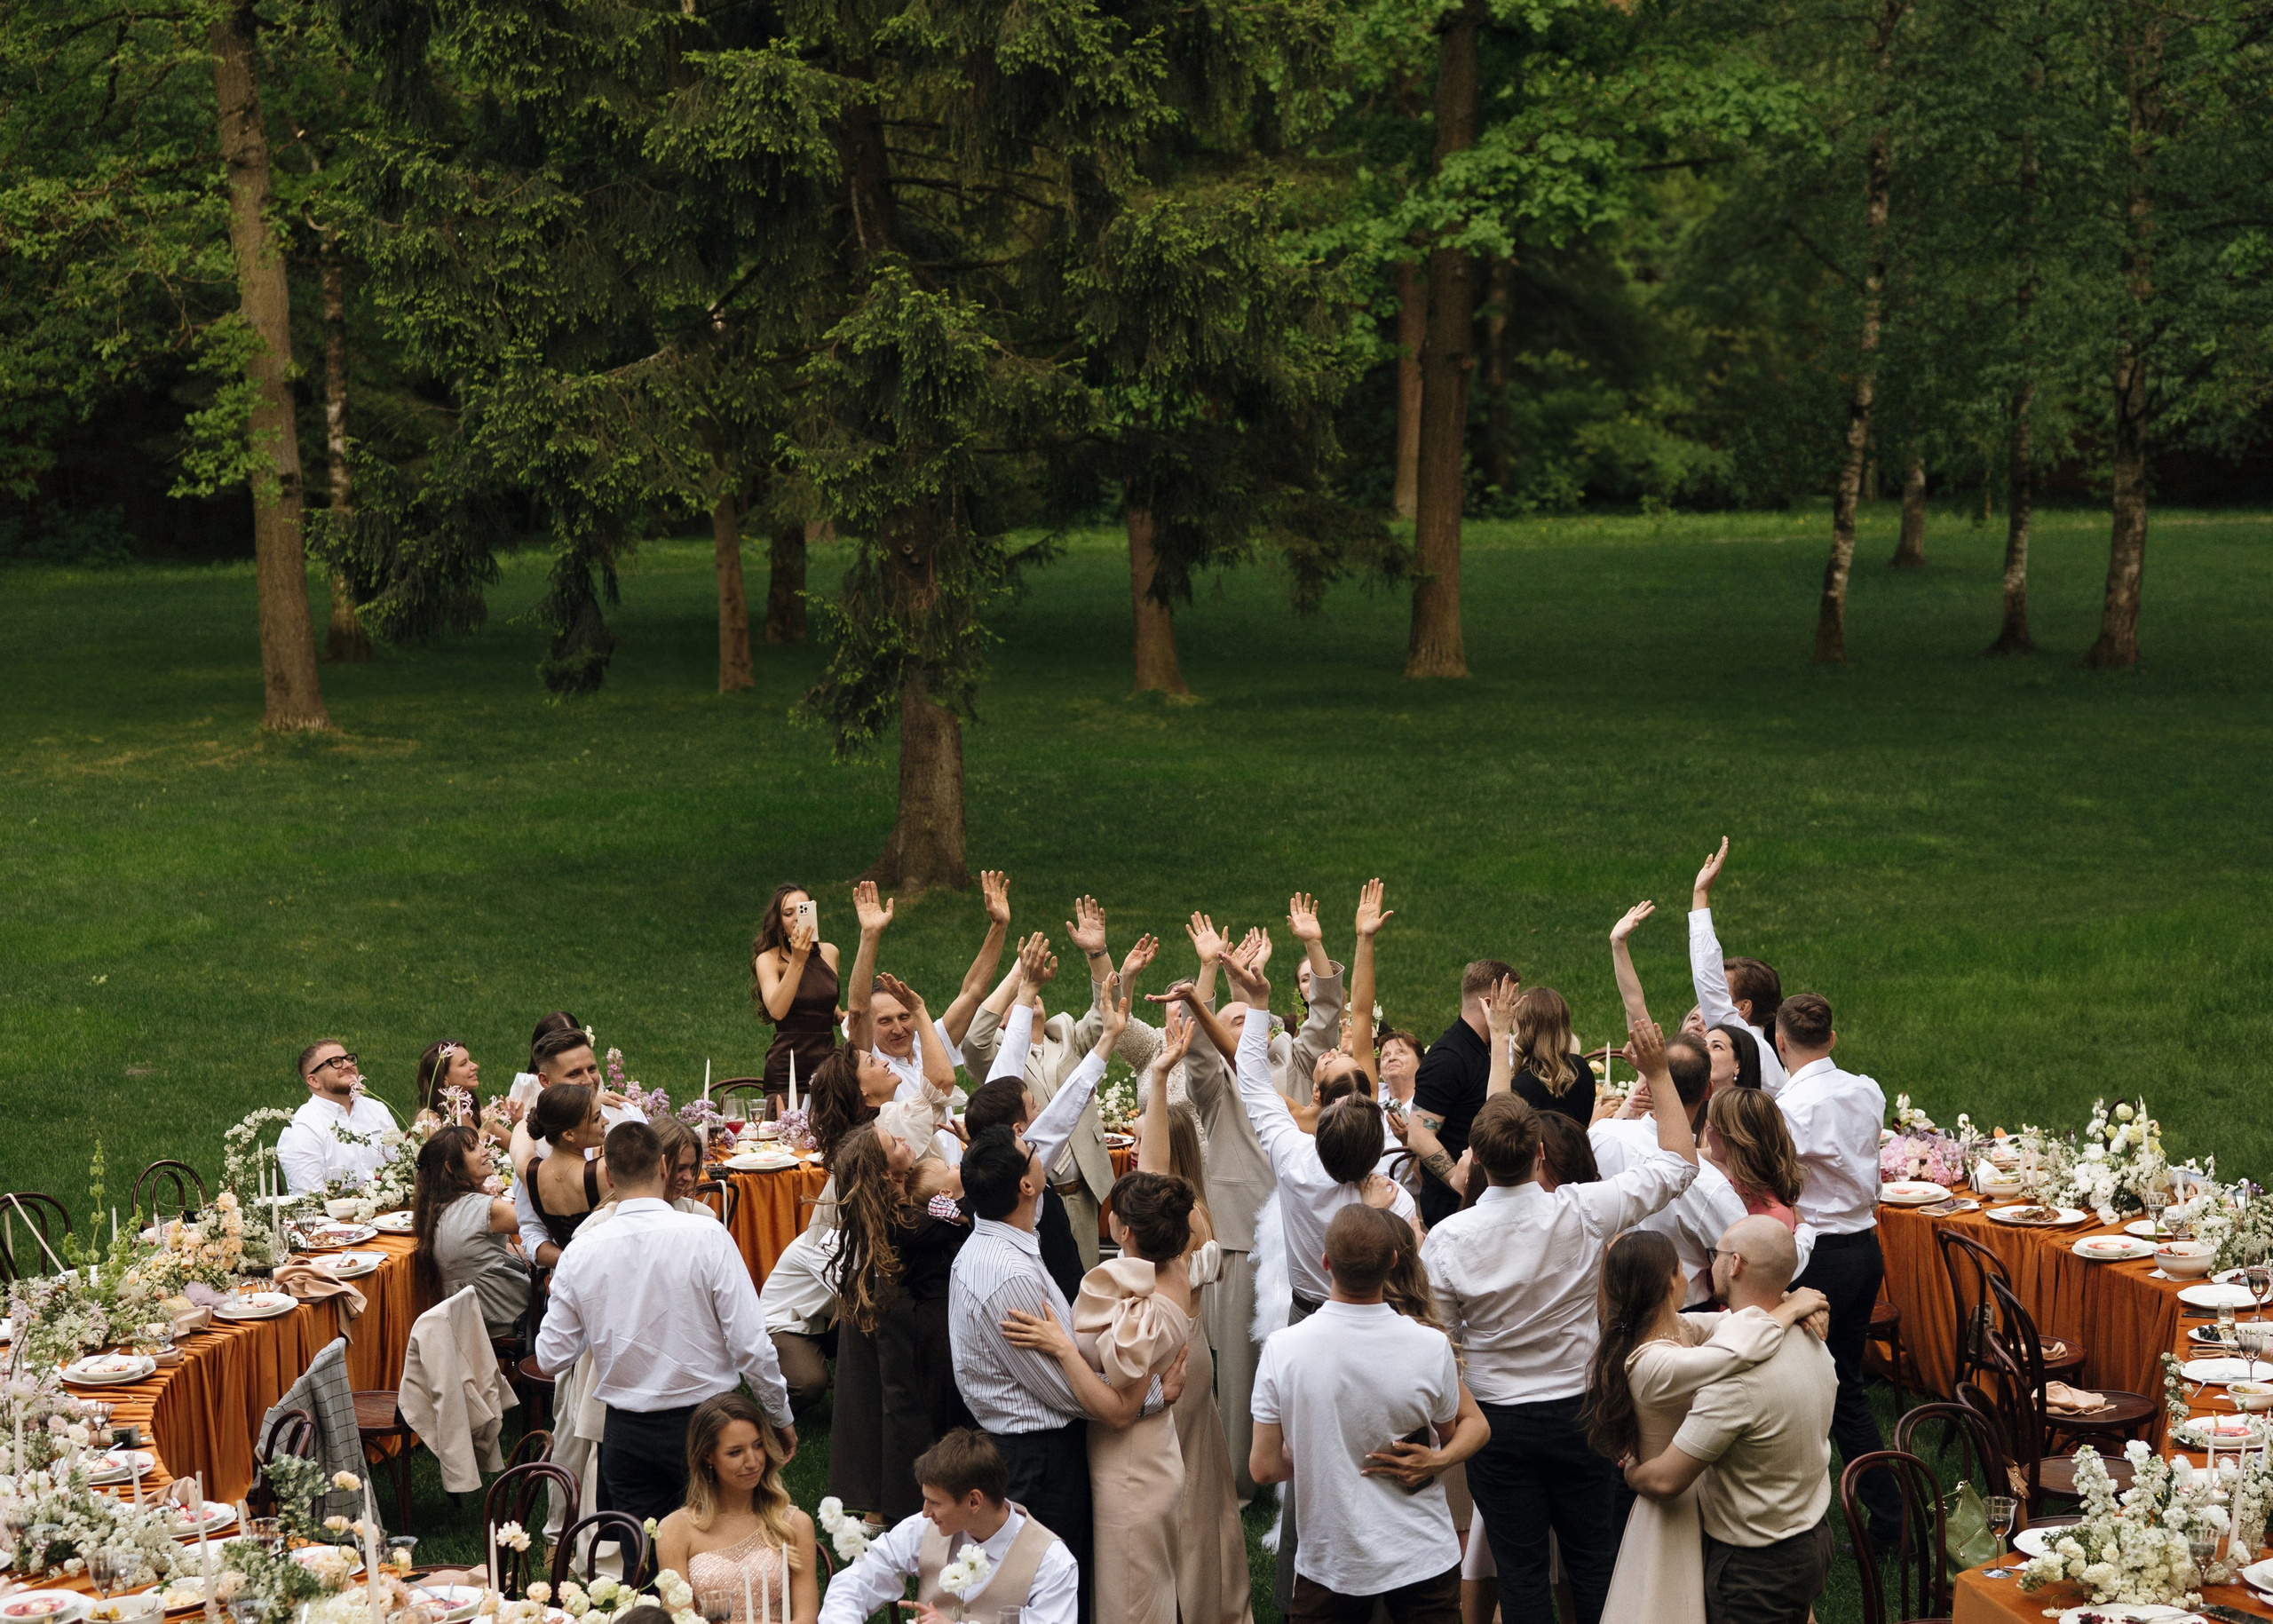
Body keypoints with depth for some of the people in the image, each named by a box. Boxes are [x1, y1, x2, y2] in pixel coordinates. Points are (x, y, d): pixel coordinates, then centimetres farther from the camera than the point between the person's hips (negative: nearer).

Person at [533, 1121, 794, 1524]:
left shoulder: (580, 1254, -5)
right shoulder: (707, 1236, -13)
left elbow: (551, 1359, 2)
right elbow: (751, 1345, -12)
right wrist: (781, 1417, 2)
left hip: (627, 1437, 2)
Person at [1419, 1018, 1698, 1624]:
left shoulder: (1446, 1240, -16)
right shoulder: (1582, 1213, -17)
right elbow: (1680, 1160, -6)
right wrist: (1657, 1072, -1)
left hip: (1498, 1423, 0)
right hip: (1579, 1410, 0)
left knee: (1520, 1572, 9)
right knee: (1595, 1562, 13)